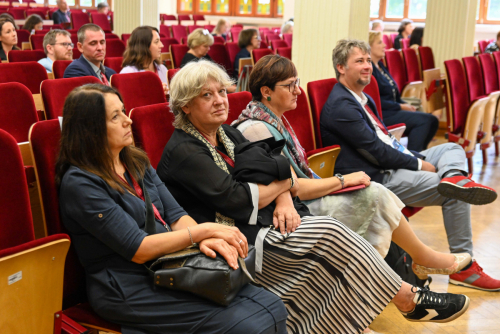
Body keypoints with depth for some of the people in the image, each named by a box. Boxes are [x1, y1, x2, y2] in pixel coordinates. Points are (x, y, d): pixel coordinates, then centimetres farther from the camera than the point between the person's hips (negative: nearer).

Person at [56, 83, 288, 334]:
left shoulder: (136, 162, 12)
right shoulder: (79, 183, -13)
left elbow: (175, 214, 7)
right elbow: (138, 249, -17)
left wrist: (206, 239, -14)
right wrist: (203, 230, -16)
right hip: (128, 289, -7)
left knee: (272, 306, -9)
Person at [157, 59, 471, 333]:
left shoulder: (228, 134, 14)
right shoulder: (183, 151, -11)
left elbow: (274, 168, 10)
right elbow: (236, 200, -19)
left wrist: (284, 201, -13)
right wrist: (286, 184, -3)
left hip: (260, 222, 8)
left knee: (328, 230, -18)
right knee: (329, 233, -20)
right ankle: (411, 299, -9)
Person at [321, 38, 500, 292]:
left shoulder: (362, 98, 17)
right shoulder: (340, 105, -16)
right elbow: (377, 151, -19)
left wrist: (419, 159, 6)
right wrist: (420, 164, -9)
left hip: (391, 164, 11)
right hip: (376, 179, -11)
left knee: (452, 149, 12)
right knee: (454, 195, -14)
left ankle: (454, 177, -25)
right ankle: (464, 266, -5)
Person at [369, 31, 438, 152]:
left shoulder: (380, 65, 19)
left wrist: (406, 105, 5)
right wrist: (401, 106, -12)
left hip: (392, 110, 10)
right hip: (381, 114, -10)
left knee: (432, 120, -4)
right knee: (423, 120, -23)